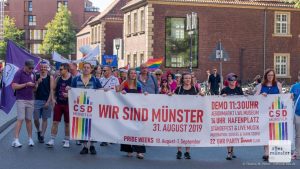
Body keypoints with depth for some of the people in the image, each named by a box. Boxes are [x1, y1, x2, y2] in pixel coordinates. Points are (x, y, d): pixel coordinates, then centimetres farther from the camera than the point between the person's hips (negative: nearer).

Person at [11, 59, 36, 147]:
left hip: (30, 100, 5)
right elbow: (14, 86, -16)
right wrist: (26, 84, -21)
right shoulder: (19, 73, -8)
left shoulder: (32, 74, 11)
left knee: (28, 120, 9)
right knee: (20, 119, -11)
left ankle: (30, 139, 15)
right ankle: (16, 140, -12)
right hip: (21, 100, -5)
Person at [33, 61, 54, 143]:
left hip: (47, 101, -1)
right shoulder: (36, 77, 4)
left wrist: (48, 101, -10)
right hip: (37, 100, 1)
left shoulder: (50, 77, 1)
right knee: (36, 119, 1)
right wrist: (37, 82, -18)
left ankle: (42, 136, 11)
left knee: (45, 119, 4)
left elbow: (51, 90, -3)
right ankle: (38, 131, 27)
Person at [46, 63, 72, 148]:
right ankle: (52, 140, 6)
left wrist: (69, 95, -20)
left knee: (67, 123, 7)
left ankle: (67, 141, 17)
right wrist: (53, 98, 3)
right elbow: (53, 89, 15)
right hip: (58, 103, 3)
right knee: (55, 122, 1)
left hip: (68, 104, -3)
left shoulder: (72, 79, -7)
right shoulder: (58, 79, 6)